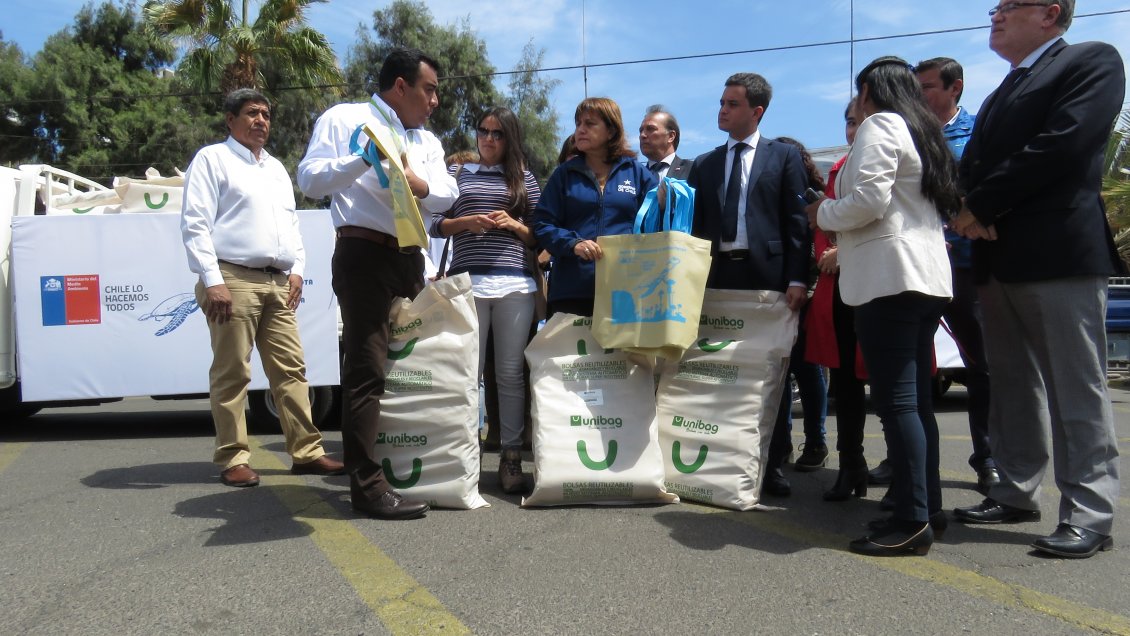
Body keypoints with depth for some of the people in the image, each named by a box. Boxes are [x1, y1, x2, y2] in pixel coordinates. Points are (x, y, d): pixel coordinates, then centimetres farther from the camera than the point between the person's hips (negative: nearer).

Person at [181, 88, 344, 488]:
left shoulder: (276, 168, 24)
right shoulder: (212, 159, 4)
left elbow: (292, 225, 26)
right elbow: (195, 224, -5)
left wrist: (297, 269, 11)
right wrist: (212, 281, -14)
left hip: (278, 283, 6)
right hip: (234, 279, -6)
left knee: (291, 369, 5)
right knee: (231, 373, -3)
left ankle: (307, 452, 9)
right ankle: (233, 460, 4)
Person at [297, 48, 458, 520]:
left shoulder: (427, 141, 23)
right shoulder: (345, 119, 5)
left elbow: (447, 194, 9)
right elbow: (310, 179, -5)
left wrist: (419, 183, -12)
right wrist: (365, 159, -19)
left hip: (411, 258, 7)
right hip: (365, 254, -7)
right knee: (367, 370, -9)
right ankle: (367, 485, -7)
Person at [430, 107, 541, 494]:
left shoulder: (524, 178, 15)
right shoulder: (459, 174, 15)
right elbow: (435, 225, 11)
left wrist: (514, 225, -5)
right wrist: (466, 222, -6)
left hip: (515, 284, 0)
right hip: (467, 282, 0)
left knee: (511, 373, 2)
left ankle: (512, 455, 8)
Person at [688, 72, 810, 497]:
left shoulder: (784, 156, 6)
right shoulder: (704, 164, 16)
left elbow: (797, 220, 0)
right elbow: (695, 224, 14)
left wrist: (797, 279, -8)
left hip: (767, 275, -3)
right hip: (717, 275, 3)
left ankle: (772, 462, 11)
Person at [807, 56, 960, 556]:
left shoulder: (879, 124, -3)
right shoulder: (923, 131, 24)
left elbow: (868, 199, -18)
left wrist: (823, 214, 2)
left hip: (889, 276, -10)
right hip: (928, 274, 10)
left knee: (895, 399, -11)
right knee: (916, 398, 11)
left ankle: (912, 520, -10)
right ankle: (928, 507, 16)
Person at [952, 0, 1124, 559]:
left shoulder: (1092, 61, 0)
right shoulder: (1000, 96, 25)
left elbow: (1062, 147, -14)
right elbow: (972, 168, 17)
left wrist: (980, 205, -11)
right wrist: (969, 212, -6)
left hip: (1060, 255, -8)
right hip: (998, 257, 8)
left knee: (1076, 390, -5)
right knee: (1012, 386, 11)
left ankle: (1089, 514, 0)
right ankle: (1016, 493, 19)